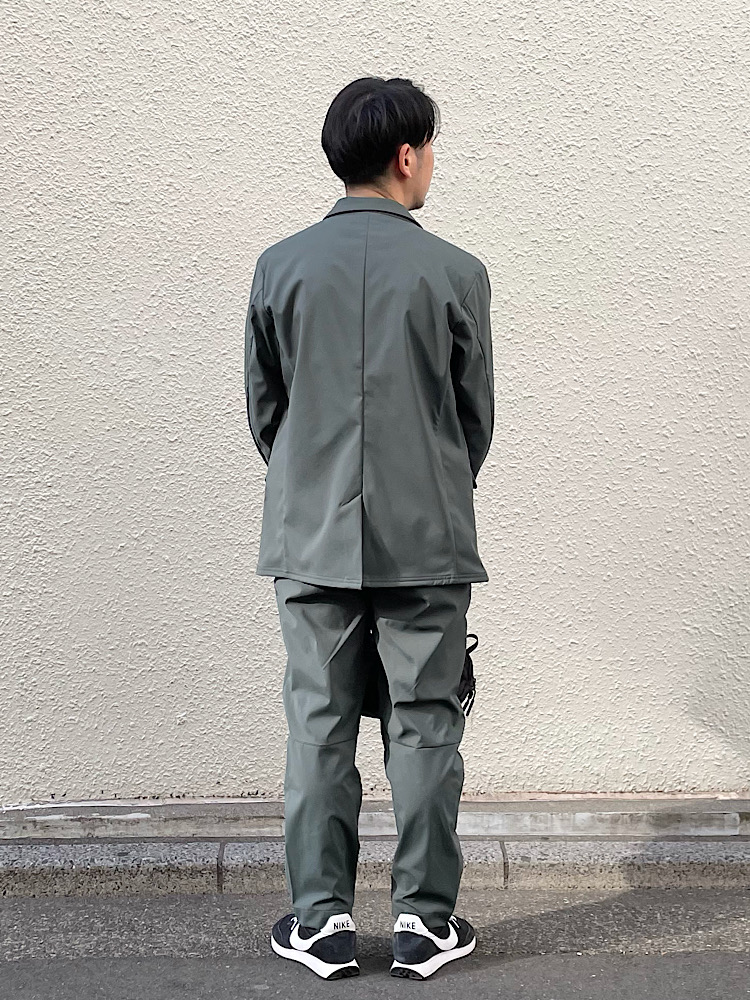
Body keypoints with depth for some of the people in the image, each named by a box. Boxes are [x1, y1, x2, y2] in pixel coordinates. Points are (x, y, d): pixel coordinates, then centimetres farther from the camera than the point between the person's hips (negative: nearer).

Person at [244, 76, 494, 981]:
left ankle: (321, 919, 16)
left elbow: (262, 407, 7)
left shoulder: (280, 267, 1)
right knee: (424, 725, 8)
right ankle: (425, 919, 16)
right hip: (426, 535, -1)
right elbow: (477, 413, 3)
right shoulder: (454, 272, -4)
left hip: (312, 533, 2)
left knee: (320, 725, 9)